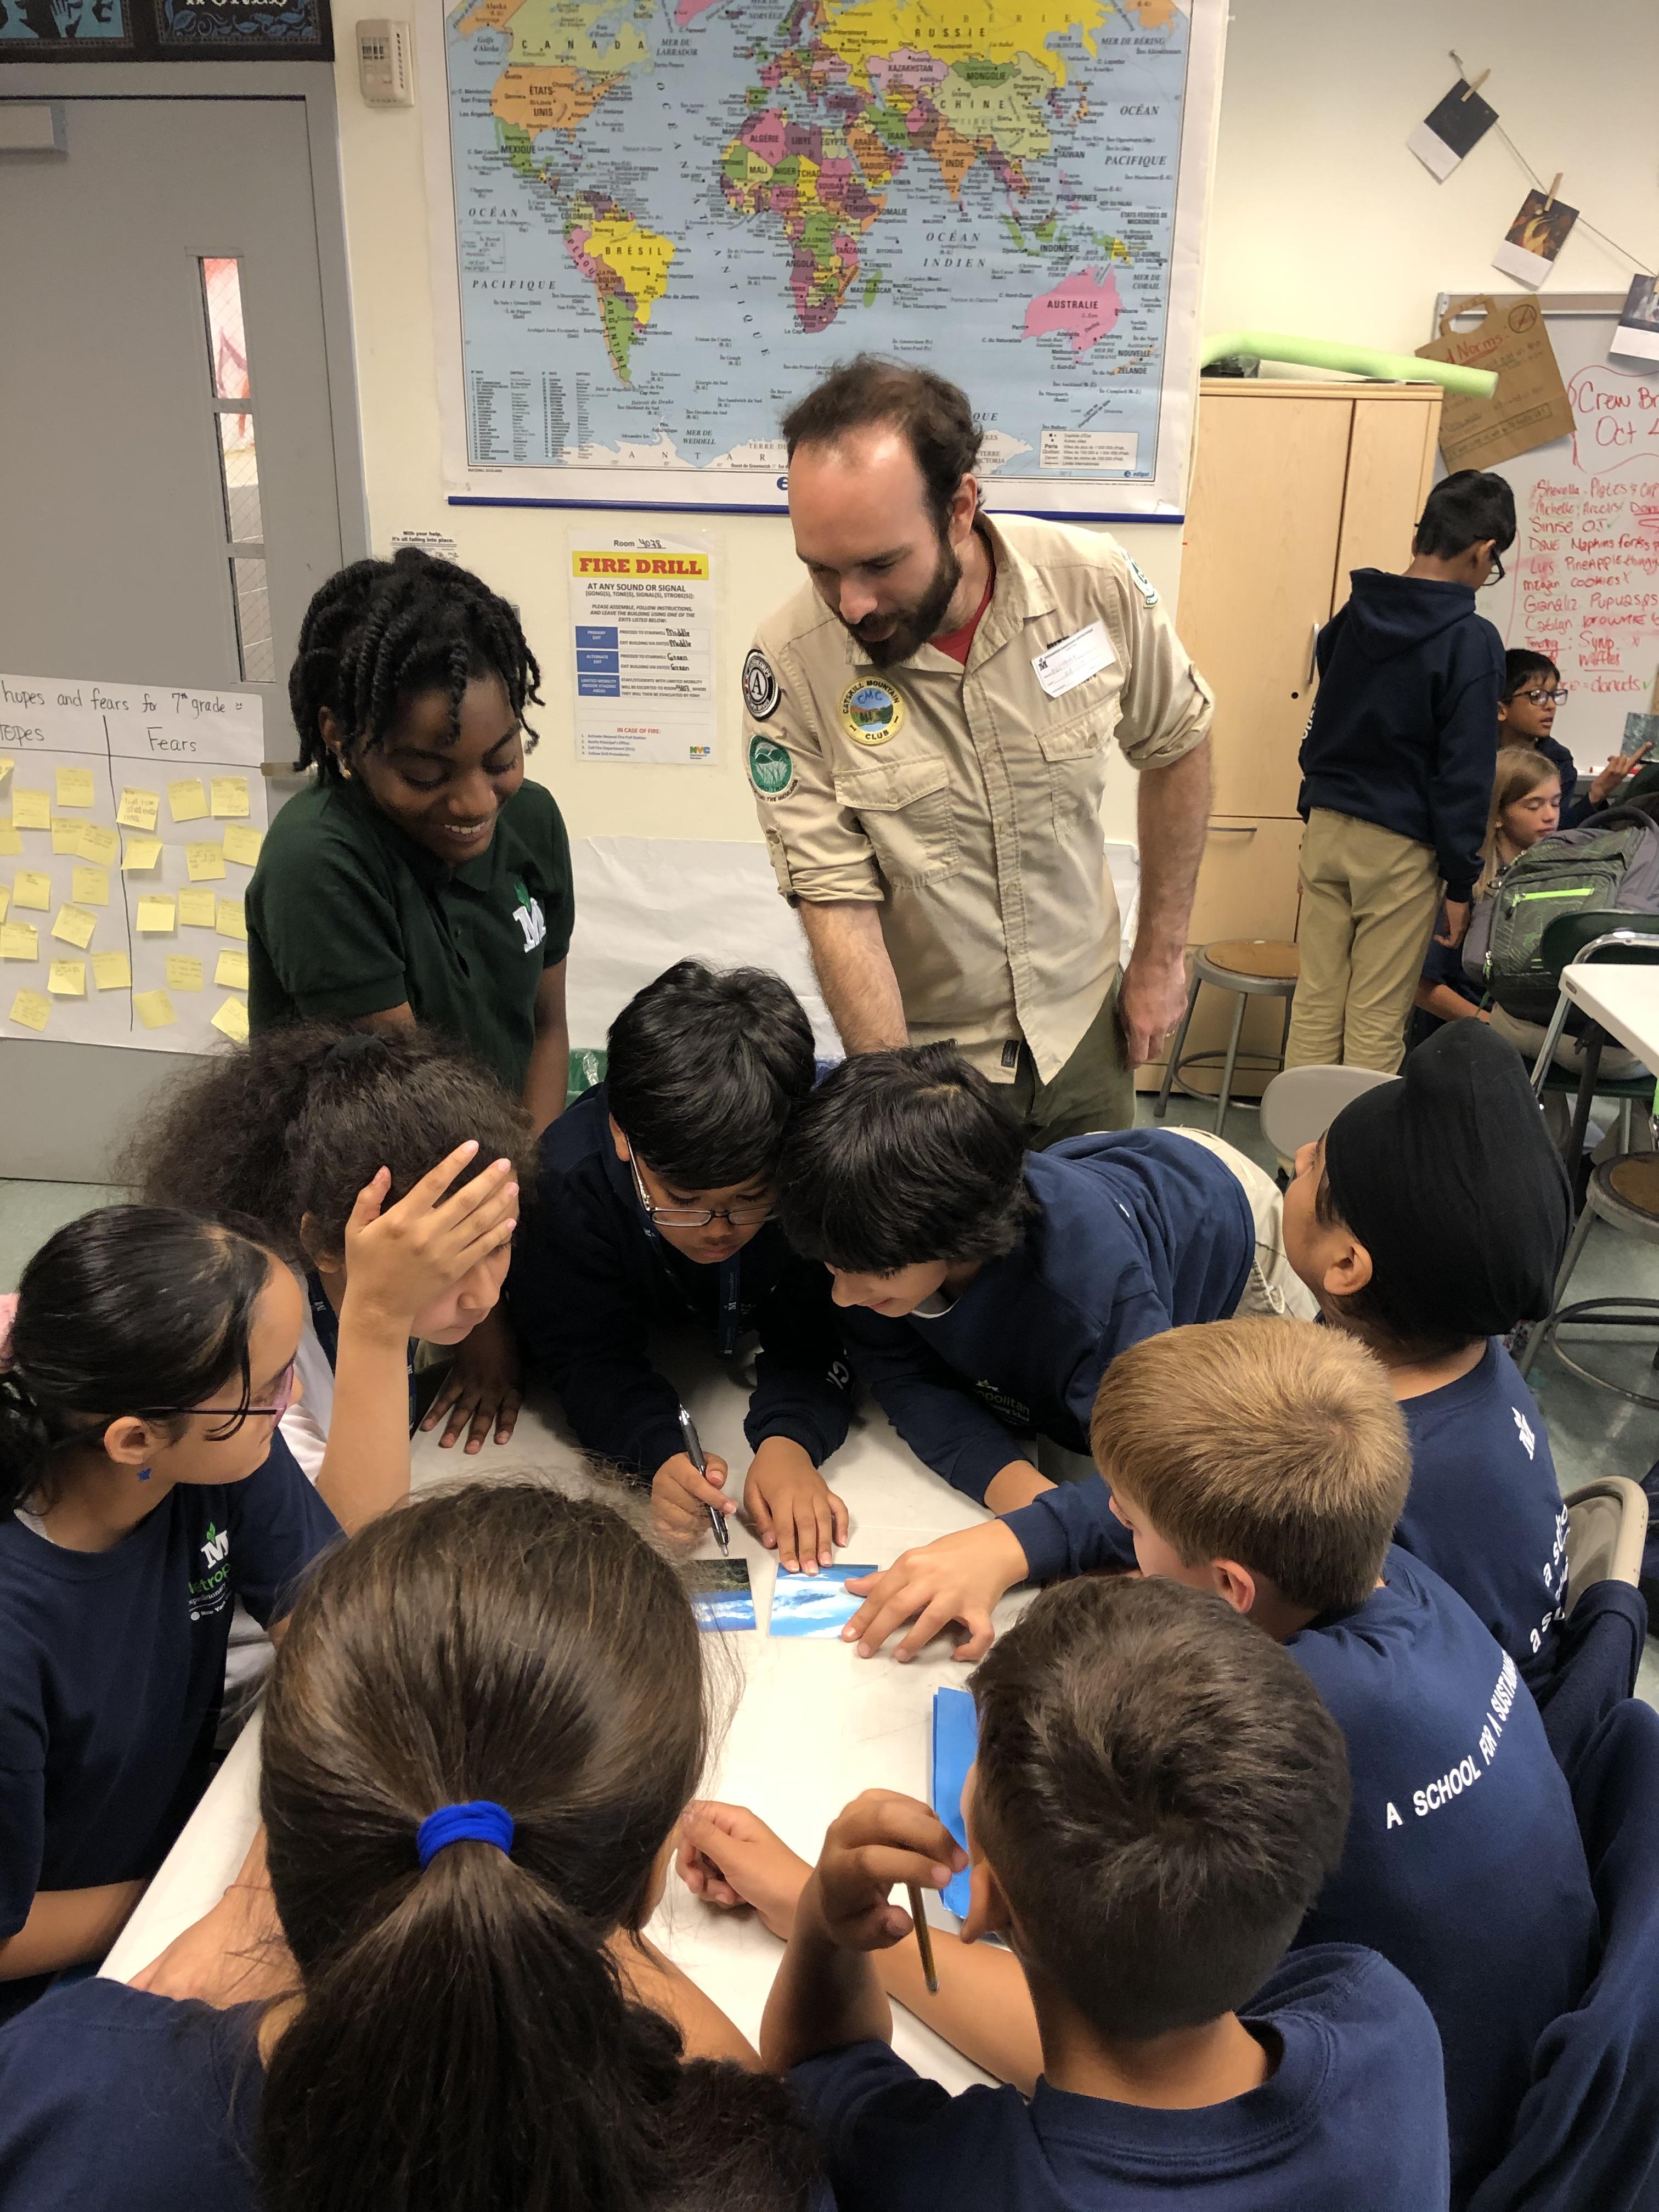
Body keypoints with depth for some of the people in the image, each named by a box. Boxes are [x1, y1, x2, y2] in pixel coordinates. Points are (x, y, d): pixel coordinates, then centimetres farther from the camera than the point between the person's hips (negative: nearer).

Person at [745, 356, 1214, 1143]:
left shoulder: (1095, 584, -15)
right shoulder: (789, 665, -22)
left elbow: (1176, 747, 2)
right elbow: (837, 902, -20)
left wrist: (1161, 954, 4)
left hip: (1083, 1030, 3)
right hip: (922, 1051, -2)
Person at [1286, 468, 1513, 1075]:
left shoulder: (1353, 614, 6)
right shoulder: (1471, 641, -12)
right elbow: (1465, 773, -12)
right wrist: (1460, 881, -6)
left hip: (1326, 827, 5)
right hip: (1399, 848, -5)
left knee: (1316, 1002, 10)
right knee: (1377, 1021, 2)